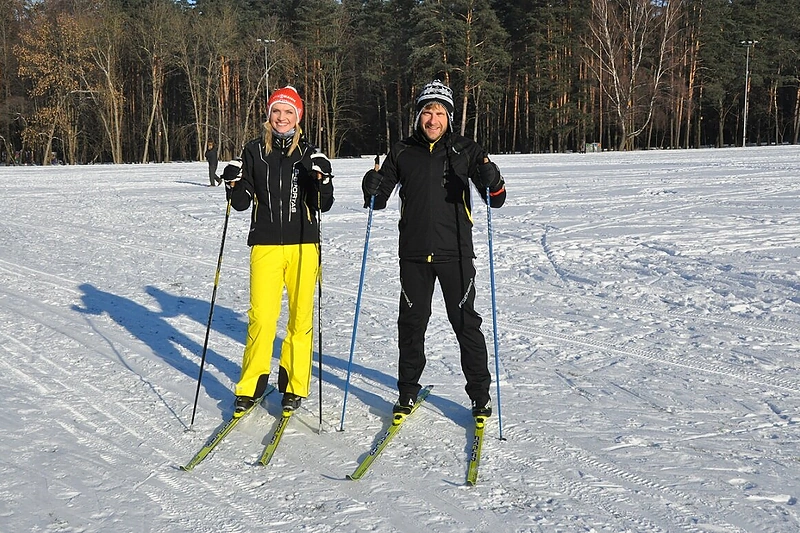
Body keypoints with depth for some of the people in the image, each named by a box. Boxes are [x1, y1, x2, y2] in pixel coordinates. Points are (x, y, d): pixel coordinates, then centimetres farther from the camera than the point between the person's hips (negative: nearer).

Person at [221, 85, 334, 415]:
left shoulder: (309, 155, 5)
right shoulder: (254, 152, 6)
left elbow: (323, 205, 2)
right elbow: (242, 203, 7)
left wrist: (322, 181, -16)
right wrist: (233, 186, -13)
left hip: (303, 245, 1)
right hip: (265, 245, 0)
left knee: (301, 318, 4)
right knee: (261, 317, -6)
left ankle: (294, 386, 17)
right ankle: (251, 386, 10)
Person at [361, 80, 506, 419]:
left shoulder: (465, 150, 3)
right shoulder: (403, 153, 7)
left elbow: (496, 200, 0)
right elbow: (379, 200, 11)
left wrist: (491, 180, -23)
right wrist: (372, 189, -11)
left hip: (455, 252, -2)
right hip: (414, 254, 2)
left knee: (465, 322, 2)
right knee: (411, 324, 8)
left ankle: (480, 394, 13)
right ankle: (407, 392, 23)